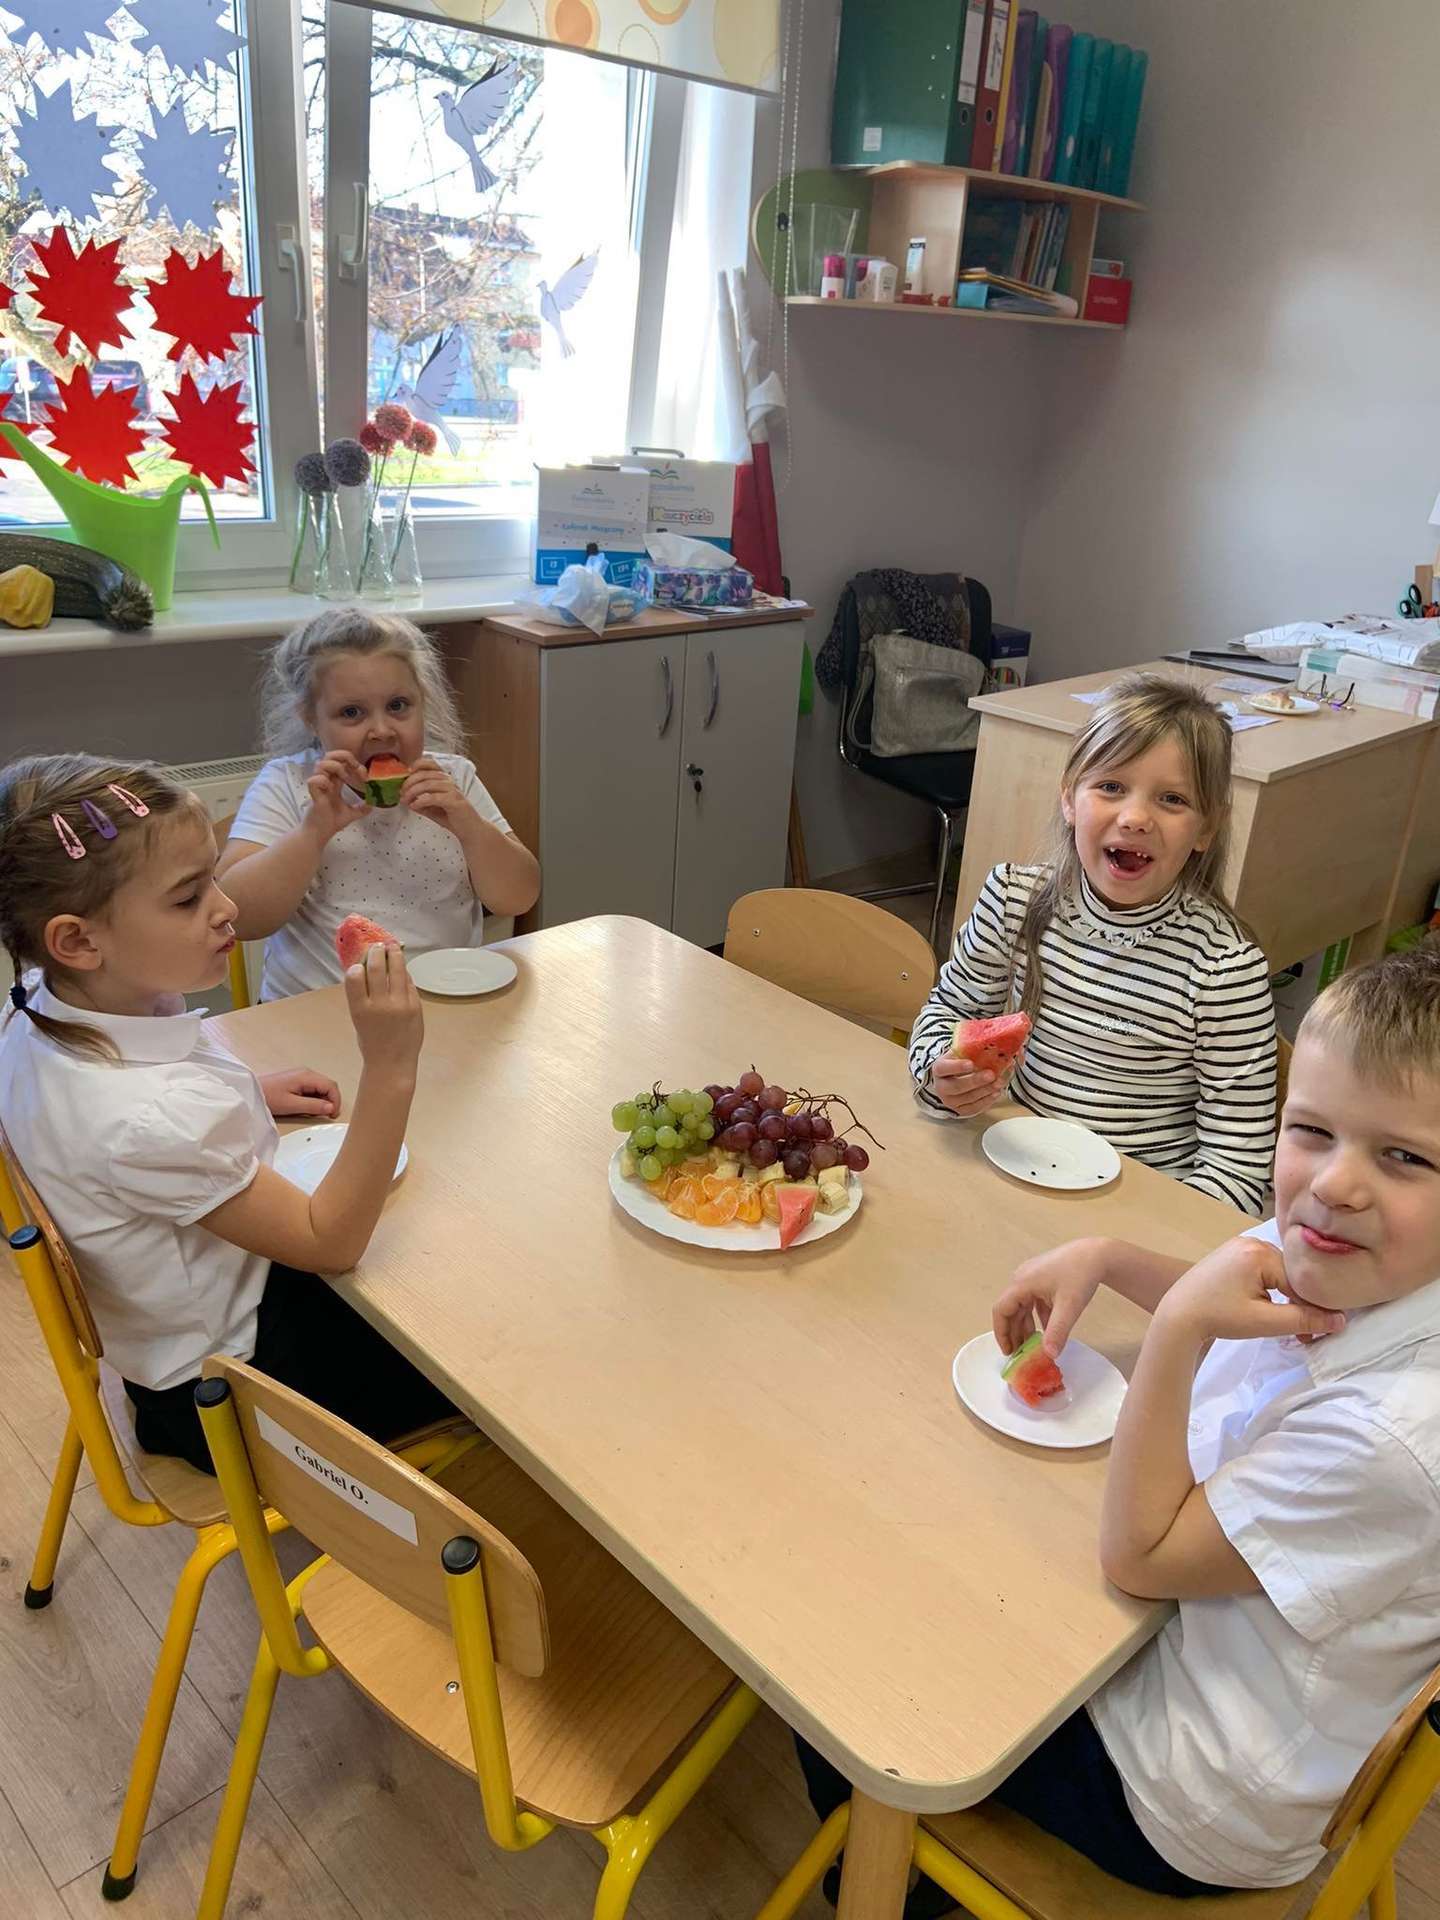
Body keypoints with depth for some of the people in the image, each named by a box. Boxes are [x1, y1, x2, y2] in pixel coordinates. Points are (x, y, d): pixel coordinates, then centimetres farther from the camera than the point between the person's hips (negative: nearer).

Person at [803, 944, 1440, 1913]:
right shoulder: (1322, 1256, -15)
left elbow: (1140, 1557, -26)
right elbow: (1226, 1298, 12)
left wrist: (1179, 1328, -35)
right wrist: (1107, 1260, -5)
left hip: (1181, 1803, -7)